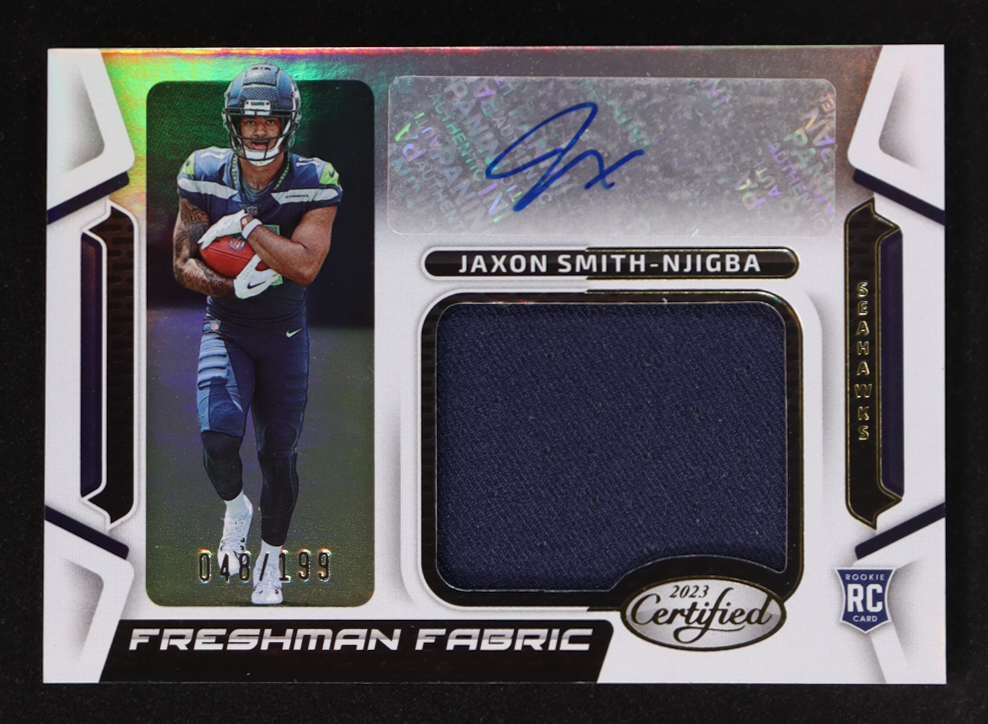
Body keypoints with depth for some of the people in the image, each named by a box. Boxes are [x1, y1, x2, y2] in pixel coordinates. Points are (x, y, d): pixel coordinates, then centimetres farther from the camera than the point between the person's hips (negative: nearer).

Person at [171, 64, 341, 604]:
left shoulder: (314, 184, -12)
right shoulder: (206, 176, -7)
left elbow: (305, 267, -23)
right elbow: (183, 263, -5)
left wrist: (247, 223, -25)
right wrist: (232, 286, -22)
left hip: (285, 334, 0)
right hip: (226, 326, 0)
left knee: (278, 453, 5)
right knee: (218, 434, -20)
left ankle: (270, 559, 28)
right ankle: (234, 508, 14)